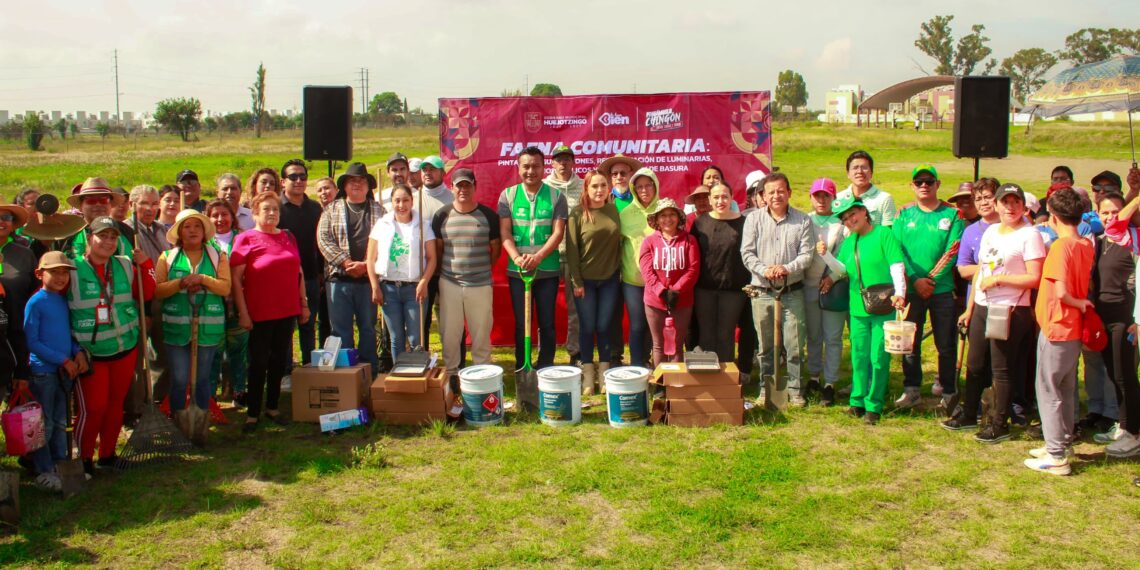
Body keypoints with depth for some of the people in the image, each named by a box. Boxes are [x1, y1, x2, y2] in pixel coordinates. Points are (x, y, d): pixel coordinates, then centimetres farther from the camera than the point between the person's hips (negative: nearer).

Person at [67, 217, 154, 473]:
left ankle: (107, 455, 28)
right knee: (93, 408, -5)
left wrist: (145, 265, -6)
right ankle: (83, 458, 15)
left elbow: (146, 294, 6)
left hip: (125, 348, 4)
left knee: (116, 404, 13)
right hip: (90, 353, -4)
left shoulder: (126, 265, 4)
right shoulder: (72, 270, -9)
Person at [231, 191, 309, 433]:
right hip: (260, 313, -5)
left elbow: (299, 272, 17)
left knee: (280, 360, 12)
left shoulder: (288, 237, 10)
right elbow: (235, 278, -9)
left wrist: (304, 303, 13)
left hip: (287, 311, 5)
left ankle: (272, 408, 25)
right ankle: (253, 413, 14)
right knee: (259, 363, 3)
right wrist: (243, 312, -13)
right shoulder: (246, 239, -5)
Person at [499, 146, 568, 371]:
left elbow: (558, 233, -6)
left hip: (548, 270, -1)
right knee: (521, 323, 8)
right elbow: (504, 232, -2)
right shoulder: (508, 195, 3)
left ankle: (546, 368, 18)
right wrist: (516, 257, -19)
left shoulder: (556, 197, 0)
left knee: (547, 323, 6)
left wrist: (537, 257, -20)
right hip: (517, 271, 1)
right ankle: (521, 369, 17)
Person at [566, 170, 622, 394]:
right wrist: (576, 281, -10)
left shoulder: (614, 211, 3)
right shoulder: (578, 213, -6)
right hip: (585, 280, -2)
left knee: (605, 326, 7)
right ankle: (588, 375, 14)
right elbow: (571, 249, -7)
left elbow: (619, 242, 8)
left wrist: (621, 272, 3)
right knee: (587, 327, 4)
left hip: (610, 279, 2)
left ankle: (604, 373, 18)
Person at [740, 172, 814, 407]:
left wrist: (787, 269, -19)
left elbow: (806, 254, -2)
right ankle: (766, 389, 22)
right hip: (762, 291, 1)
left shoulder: (802, 221, 2)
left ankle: (795, 389, 15)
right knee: (765, 345, 9)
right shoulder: (754, 219, 3)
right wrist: (764, 270, -18)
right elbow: (747, 253, -1)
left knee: (794, 344, 2)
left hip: (792, 292, 0)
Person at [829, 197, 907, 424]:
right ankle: (858, 401, 22)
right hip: (858, 309, 5)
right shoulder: (848, 243, 13)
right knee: (859, 356, 10)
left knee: (878, 358, -1)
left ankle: (874, 405, 9)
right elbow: (840, 268, 24)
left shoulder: (884, 235, -5)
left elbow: (897, 266, -12)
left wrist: (899, 293, -24)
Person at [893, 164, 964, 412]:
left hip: (942, 289, -2)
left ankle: (949, 394, 13)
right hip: (911, 288, 2)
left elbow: (953, 251, -5)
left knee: (945, 345, 3)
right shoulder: (904, 214, 8)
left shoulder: (952, 214, 3)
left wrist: (932, 279, -14)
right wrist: (915, 280, -12)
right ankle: (911, 390, 18)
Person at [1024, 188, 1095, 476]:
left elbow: (1061, 291, -24)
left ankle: (1056, 457, 3)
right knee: (1066, 390, 18)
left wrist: (1079, 304, -9)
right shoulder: (1086, 245, 5)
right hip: (1074, 329, 8)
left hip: (1057, 328, -8)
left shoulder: (1061, 246, -19)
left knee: (1048, 391, 0)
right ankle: (1063, 443, 30)